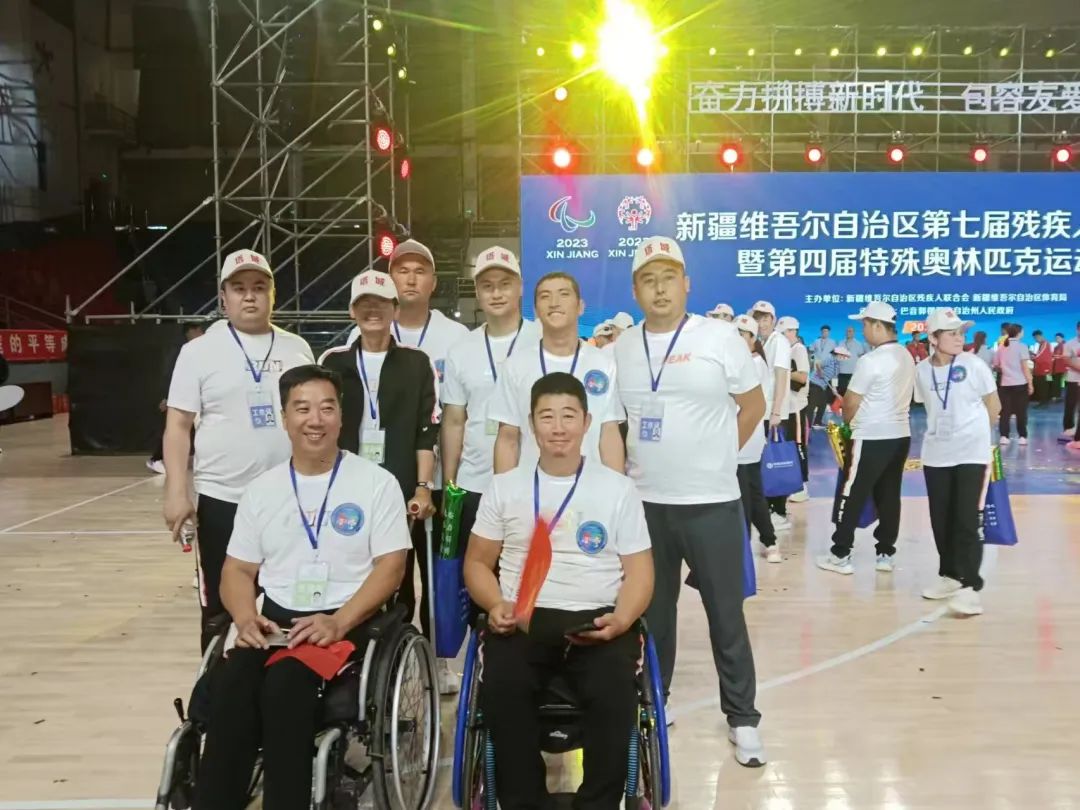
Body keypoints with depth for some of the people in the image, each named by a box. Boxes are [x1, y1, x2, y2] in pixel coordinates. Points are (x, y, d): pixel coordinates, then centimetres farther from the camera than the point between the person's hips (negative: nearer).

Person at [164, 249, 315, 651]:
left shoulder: (297, 348, 7)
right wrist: (176, 492, -12)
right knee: (223, 610, 6)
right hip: (223, 500, -3)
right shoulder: (199, 351, -2)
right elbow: (178, 425, -4)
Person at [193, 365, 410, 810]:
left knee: (284, 687, -31)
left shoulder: (376, 482, 1)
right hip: (275, 618, 3)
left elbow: (390, 567, -5)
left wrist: (338, 623, -19)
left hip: (348, 622, -3)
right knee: (229, 688, -27)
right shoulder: (261, 489, 13)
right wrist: (245, 617, -9)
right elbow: (238, 570, 14)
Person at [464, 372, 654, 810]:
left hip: (597, 620, 0)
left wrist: (620, 620, -13)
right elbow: (477, 563, 13)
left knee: (614, 692, -30)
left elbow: (639, 572, 6)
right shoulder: (504, 486, 12)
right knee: (501, 687, -29)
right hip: (523, 620, 1)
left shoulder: (618, 488, 9)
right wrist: (496, 604, -8)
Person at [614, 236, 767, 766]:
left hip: (711, 502, -3)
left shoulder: (720, 337, -5)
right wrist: (625, 461, 6)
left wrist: (719, 457, 1)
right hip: (644, 502, 3)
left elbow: (754, 405, 2)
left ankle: (742, 718, 19)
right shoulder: (621, 347, 5)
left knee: (725, 614, 6)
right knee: (652, 610, 15)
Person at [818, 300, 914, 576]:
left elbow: (850, 403, -11)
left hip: (872, 439, -8)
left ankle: (840, 555, 4)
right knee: (889, 497, 12)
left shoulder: (870, 360, -17)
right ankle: (886, 554, 17)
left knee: (851, 497, 0)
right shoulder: (907, 357, 9)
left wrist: (849, 422, 10)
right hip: (900, 435, 8)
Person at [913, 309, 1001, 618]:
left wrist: (973, 431, 11)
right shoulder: (922, 370, -1)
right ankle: (950, 576, 26)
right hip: (935, 454, 3)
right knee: (941, 520, 10)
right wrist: (944, 432, 7)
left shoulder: (973, 365, -9)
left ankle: (970, 586, -1)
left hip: (971, 453, -3)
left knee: (966, 520, -6)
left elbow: (994, 405, 3)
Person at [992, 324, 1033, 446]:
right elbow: (1025, 367, -10)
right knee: (1021, 411, 2)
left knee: (1005, 411, 5)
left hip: (1005, 383, 4)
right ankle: (1022, 437, 5)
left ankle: (1004, 436, 2)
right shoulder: (1021, 346, -6)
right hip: (1020, 383, -4)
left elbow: (996, 365, 14)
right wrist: (1030, 383, -6)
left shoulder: (1001, 347, 8)